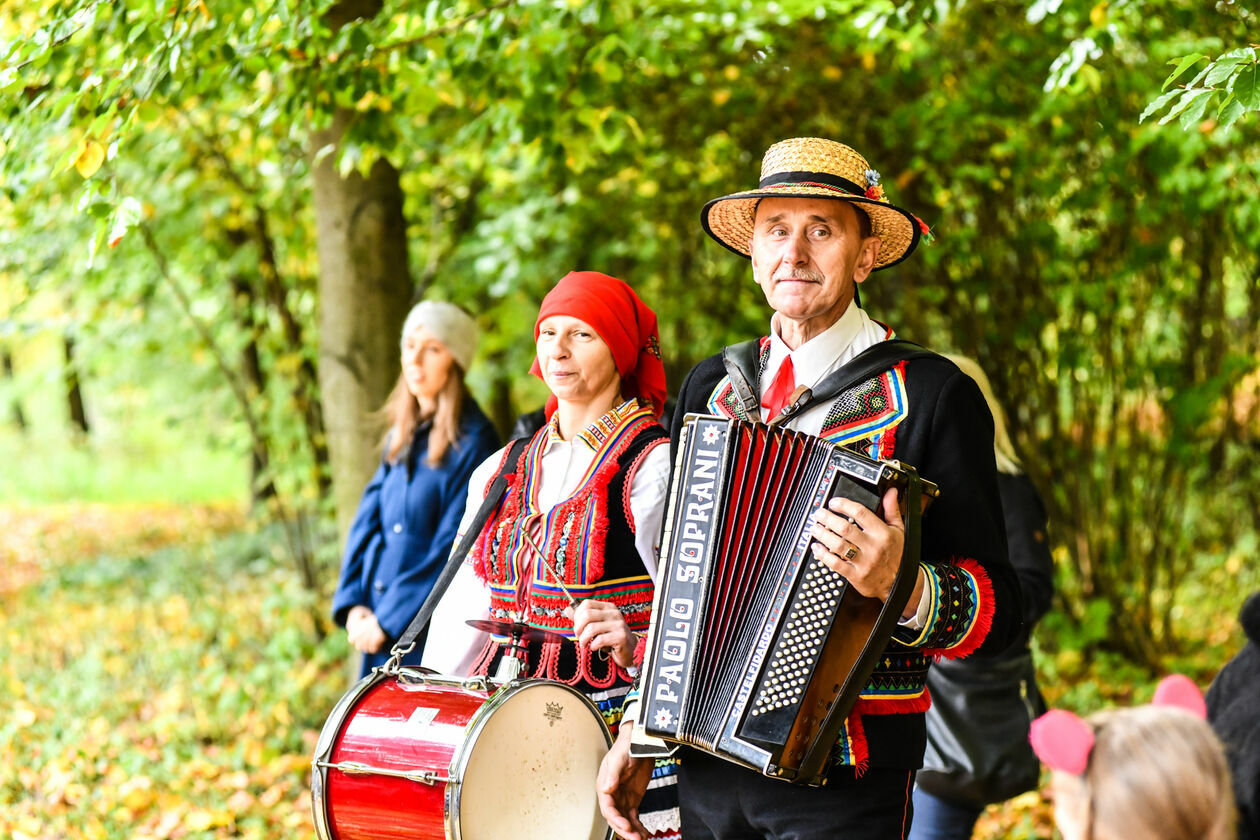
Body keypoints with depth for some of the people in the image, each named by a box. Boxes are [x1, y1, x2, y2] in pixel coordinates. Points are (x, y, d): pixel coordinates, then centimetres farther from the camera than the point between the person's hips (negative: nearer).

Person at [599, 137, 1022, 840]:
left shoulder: (934, 397, -7)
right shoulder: (710, 387, 9)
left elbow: (998, 612, -11)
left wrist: (902, 584, -29)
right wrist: (641, 729, 15)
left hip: (847, 781, -4)